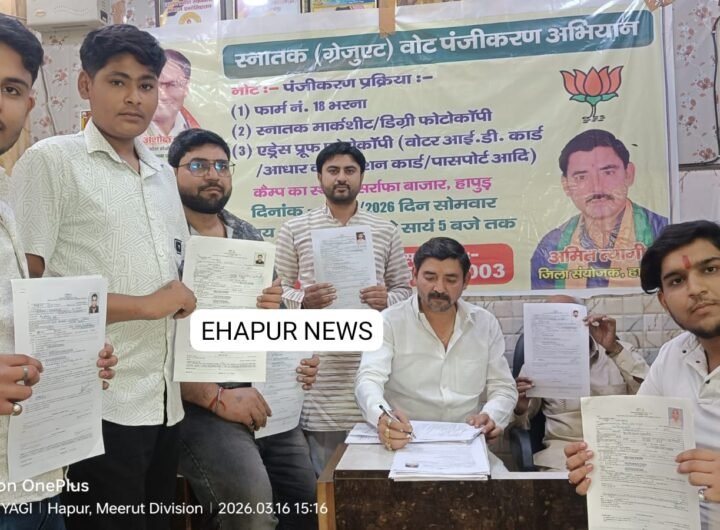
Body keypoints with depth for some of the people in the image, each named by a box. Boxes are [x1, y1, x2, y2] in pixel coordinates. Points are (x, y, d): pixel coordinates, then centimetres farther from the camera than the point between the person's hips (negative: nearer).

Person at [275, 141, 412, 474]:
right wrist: (301, 301, -14)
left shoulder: (385, 231, 10)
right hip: (319, 362, -1)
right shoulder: (294, 229, 6)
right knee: (322, 467, 5)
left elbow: (404, 288, 12)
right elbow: (276, 288, 6)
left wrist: (387, 300, -9)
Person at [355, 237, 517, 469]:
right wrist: (382, 417, -41)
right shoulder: (389, 322, -6)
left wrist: (491, 417, -14)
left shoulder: (486, 324, 6)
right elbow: (369, 380, -17)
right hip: (403, 444, -3)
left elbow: (503, 388, 10)